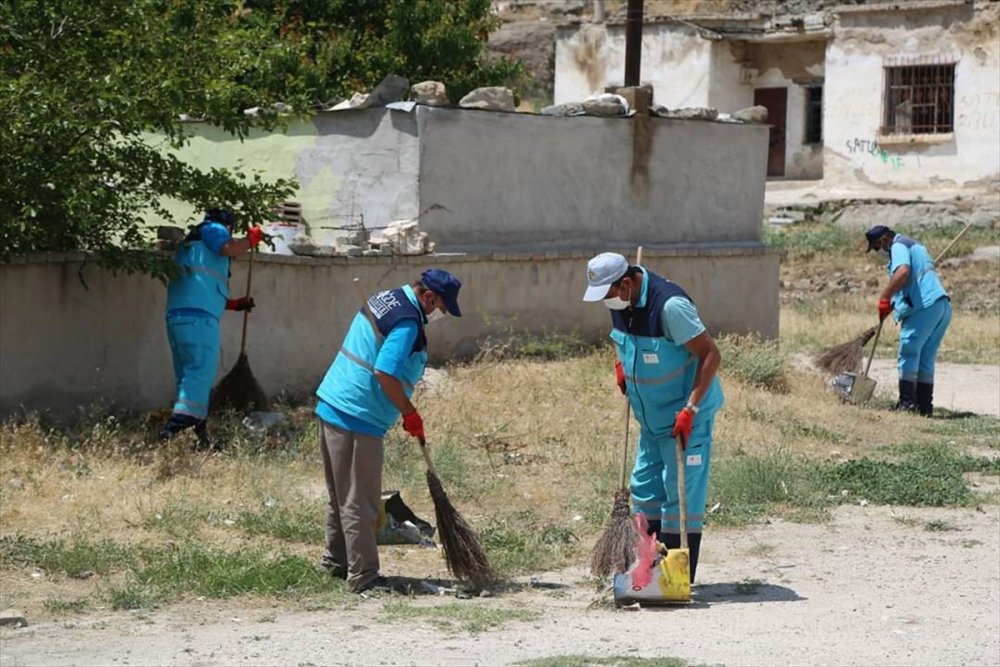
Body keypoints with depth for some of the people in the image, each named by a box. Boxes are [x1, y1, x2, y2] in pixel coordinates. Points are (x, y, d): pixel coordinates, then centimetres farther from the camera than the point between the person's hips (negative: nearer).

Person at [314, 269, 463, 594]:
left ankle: (336, 561, 30)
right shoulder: (407, 322, -17)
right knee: (360, 502, -5)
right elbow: (385, 373, -26)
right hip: (358, 420, -10)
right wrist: (410, 413, -15)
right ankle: (363, 575, -2)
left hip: (332, 407, 10)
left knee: (342, 494, 20)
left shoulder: (385, 299, 14)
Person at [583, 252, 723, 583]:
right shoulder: (621, 303, -1)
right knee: (645, 490, 12)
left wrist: (690, 409, -27)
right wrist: (621, 364, 5)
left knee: (682, 496, -7)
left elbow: (711, 354, -24)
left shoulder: (670, 305, -27)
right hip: (651, 418, 9)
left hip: (686, 418, -9)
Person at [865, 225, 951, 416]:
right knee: (926, 359, 11)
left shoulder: (899, 246, -2)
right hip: (942, 306, 9)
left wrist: (884, 298, -22)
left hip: (924, 308, -9)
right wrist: (893, 303, 26)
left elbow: (902, 272, -22)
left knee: (908, 355, -6)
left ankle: (907, 403, -9)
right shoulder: (915, 247, 28)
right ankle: (925, 405, 10)